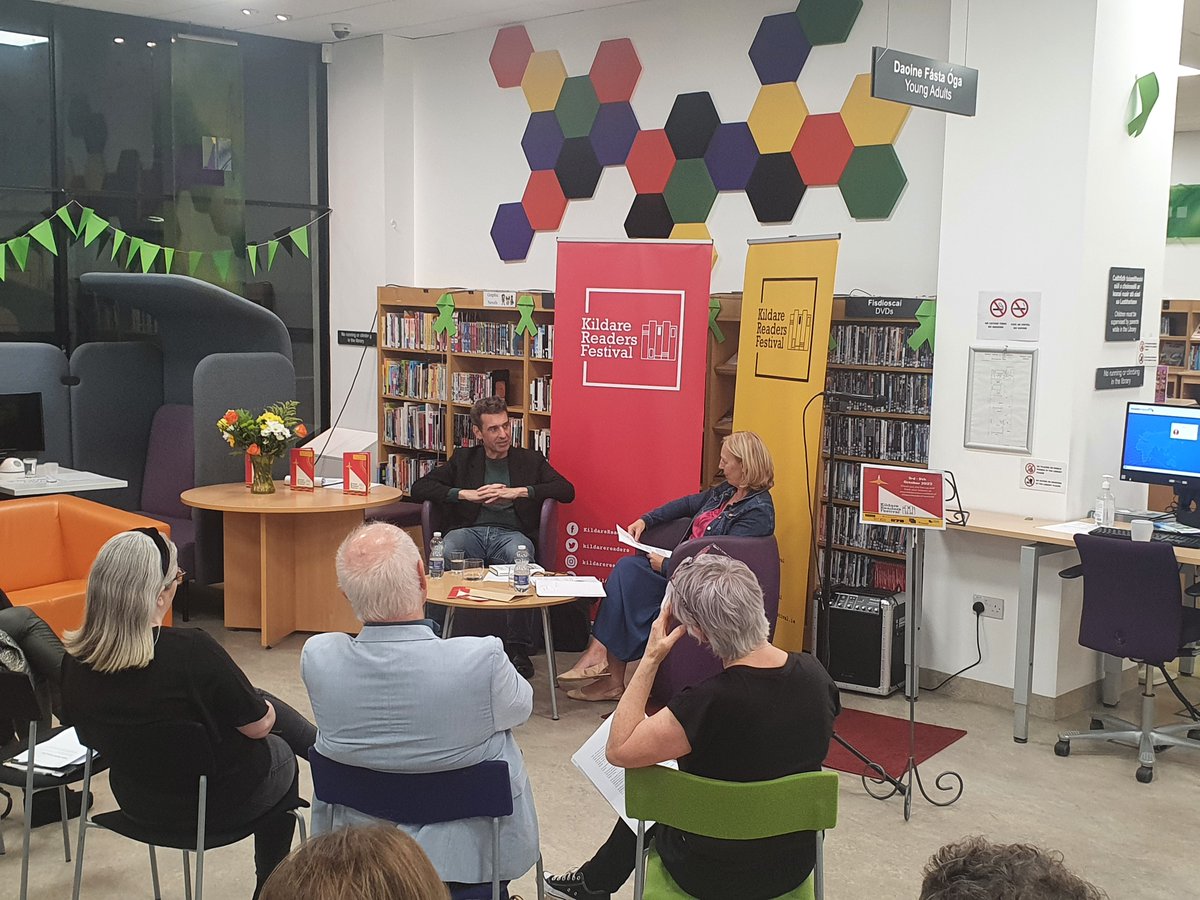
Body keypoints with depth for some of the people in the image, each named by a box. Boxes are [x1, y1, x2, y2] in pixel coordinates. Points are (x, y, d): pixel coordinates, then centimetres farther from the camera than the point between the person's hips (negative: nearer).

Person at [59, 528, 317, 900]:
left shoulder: (75, 661, -16)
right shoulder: (190, 652, -34)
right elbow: (257, 726, -20)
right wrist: (265, 712, 5)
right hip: (217, 805, -5)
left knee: (263, 702, 24)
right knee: (282, 756, 29)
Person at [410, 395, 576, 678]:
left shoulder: (530, 460, 21)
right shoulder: (463, 459, 23)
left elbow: (566, 490, 6)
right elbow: (419, 488, 12)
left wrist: (518, 491, -6)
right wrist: (467, 494, -3)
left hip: (512, 533, -1)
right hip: (471, 531, 1)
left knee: (519, 555, -39)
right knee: (444, 552, -36)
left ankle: (518, 651, -30)